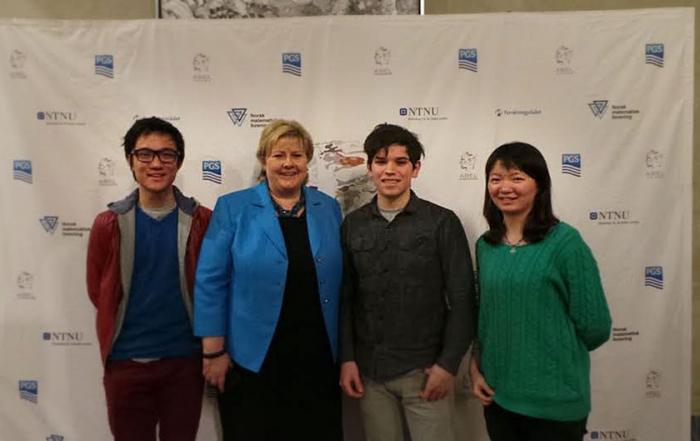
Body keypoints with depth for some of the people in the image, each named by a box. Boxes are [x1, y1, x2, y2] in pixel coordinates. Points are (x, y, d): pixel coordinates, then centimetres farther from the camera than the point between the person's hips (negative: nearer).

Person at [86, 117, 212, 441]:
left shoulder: (202, 221, -5)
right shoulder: (109, 224, -3)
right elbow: (98, 292, 6)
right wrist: (126, 331, 9)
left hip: (185, 359, 0)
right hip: (126, 362, 1)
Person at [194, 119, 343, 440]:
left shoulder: (329, 209, 5)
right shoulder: (233, 208, -5)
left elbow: (337, 281, 10)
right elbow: (210, 282, -6)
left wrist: (343, 352, 9)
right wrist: (214, 351, -8)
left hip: (317, 357, 3)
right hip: (253, 358, -3)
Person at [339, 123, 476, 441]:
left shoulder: (442, 223, -5)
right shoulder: (353, 225, 3)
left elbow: (463, 300, -5)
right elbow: (345, 298, 6)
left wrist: (448, 364, -8)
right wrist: (346, 358, 1)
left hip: (424, 370, -2)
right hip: (369, 371, 3)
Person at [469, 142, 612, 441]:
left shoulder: (565, 241, -12)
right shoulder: (485, 245, 3)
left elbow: (595, 327, -10)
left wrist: (552, 358, 2)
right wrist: (475, 367, 1)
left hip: (555, 402, -4)